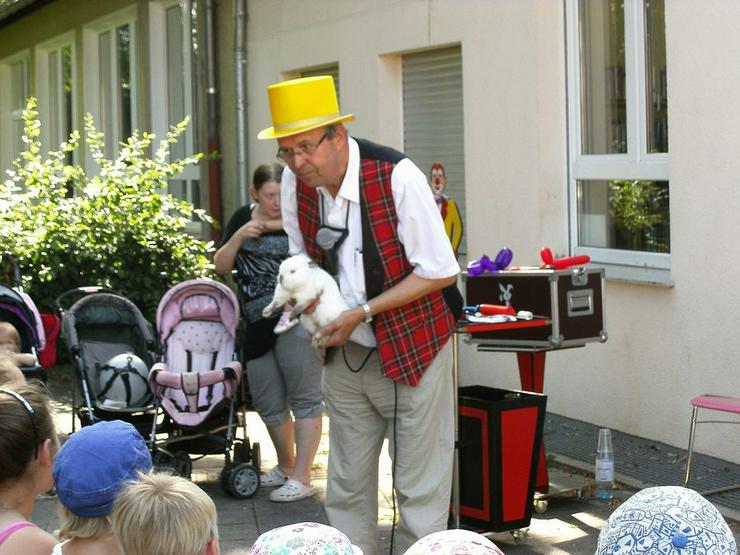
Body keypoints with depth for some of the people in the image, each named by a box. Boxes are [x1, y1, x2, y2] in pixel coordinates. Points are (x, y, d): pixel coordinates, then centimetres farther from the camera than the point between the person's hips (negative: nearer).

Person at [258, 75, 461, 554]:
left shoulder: (397, 177, -22)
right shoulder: (296, 182, -5)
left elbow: (440, 271, -18)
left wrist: (362, 312, -21)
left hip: (411, 348, -5)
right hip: (345, 352, 5)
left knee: (420, 488, 0)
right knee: (347, 487, 11)